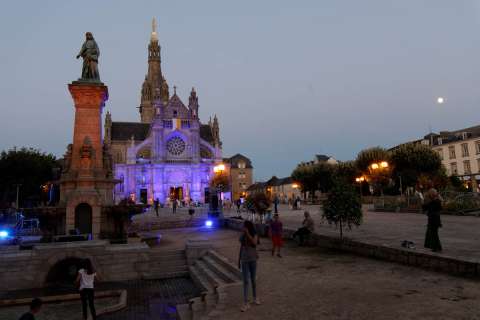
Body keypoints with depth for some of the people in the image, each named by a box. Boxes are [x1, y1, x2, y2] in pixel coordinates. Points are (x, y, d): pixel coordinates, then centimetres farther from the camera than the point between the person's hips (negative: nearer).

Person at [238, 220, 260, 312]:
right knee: (245, 281, -2)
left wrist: (248, 233, -28)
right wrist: (239, 260, 9)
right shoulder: (242, 236, -1)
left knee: (253, 280, 13)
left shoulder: (254, 235, -8)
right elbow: (241, 248, 7)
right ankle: (245, 303, 0)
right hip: (244, 260, 1)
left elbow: (255, 243, -29)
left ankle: (255, 298, 32)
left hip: (253, 259, -1)